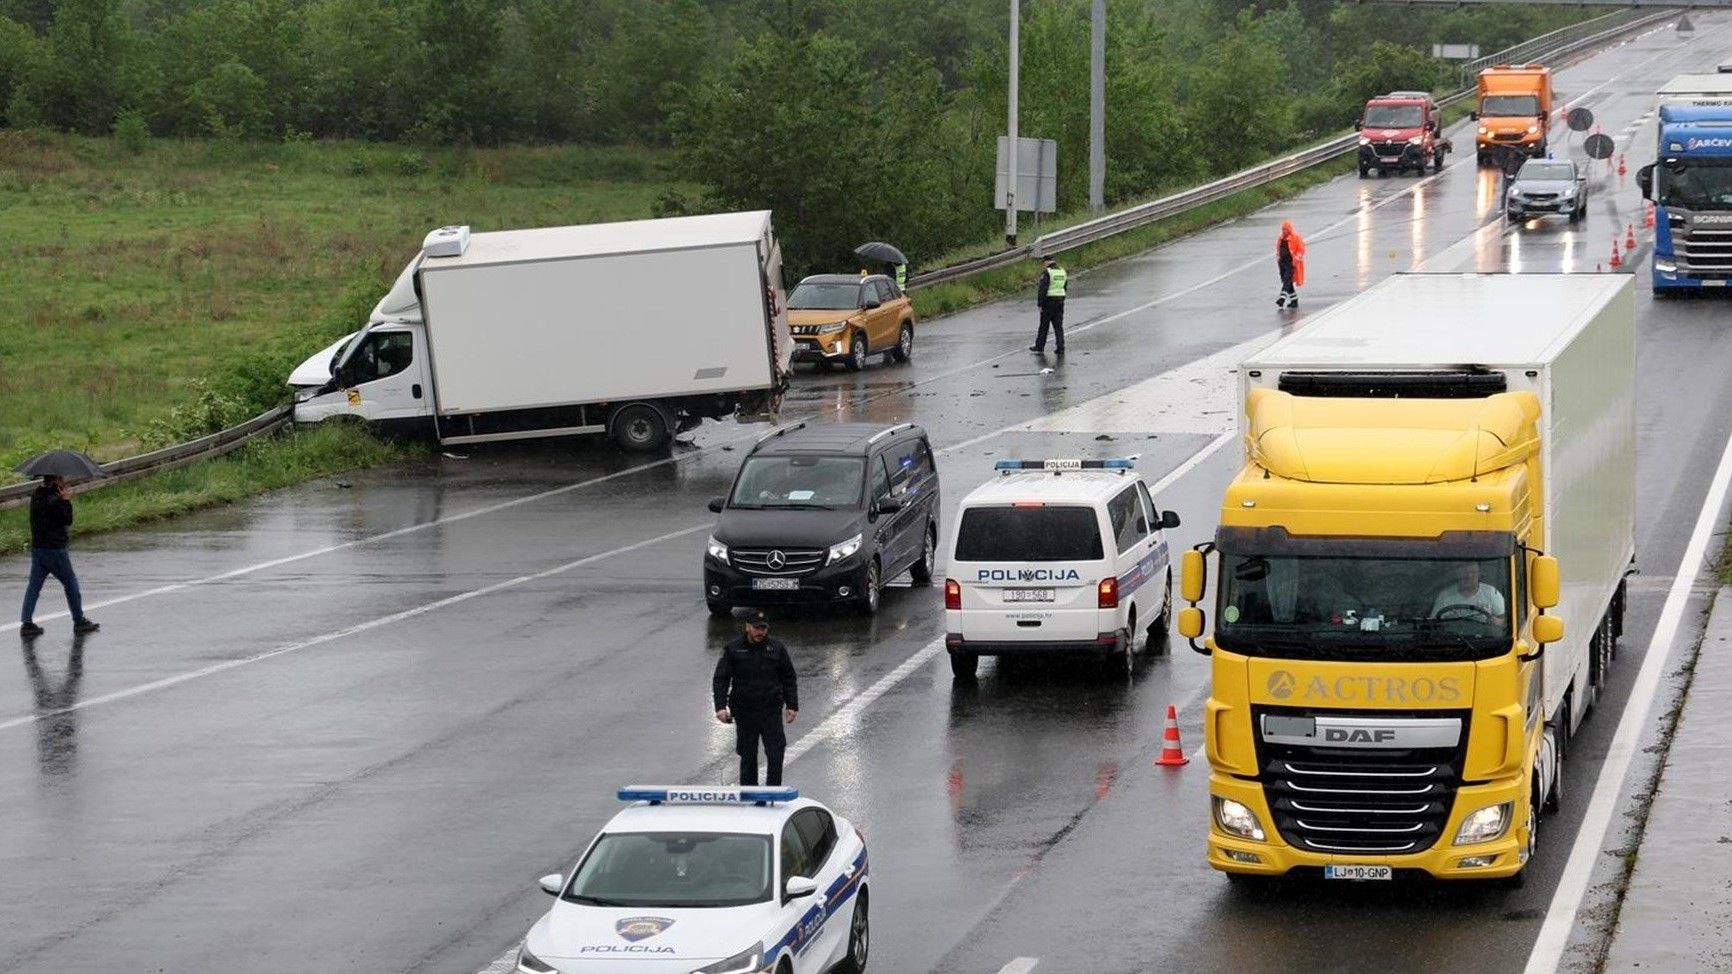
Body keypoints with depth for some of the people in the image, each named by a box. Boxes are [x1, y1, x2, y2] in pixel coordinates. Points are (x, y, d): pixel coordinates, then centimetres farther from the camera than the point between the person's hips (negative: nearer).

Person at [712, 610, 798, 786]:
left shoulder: (777, 648, 5)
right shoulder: (733, 649, 0)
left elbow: (789, 679, 13)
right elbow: (720, 680, -1)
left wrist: (792, 705, 6)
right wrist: (721, 706, -13)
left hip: (772, 712, 1)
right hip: (744, 712, -1)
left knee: (776, 755, -7)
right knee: (748, 757, 7)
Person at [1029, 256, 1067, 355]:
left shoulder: (1046, 272, -13)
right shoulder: (1062, 271, 8)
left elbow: (1042, 289, -18)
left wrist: (1039, 304, -14)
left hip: (1049, 301, -6)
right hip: (1060, 300, 6)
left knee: (1044, 325, 6)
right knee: (1058, 325, 6)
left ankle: (1039, 347, 15)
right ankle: (1060, 348, 0)